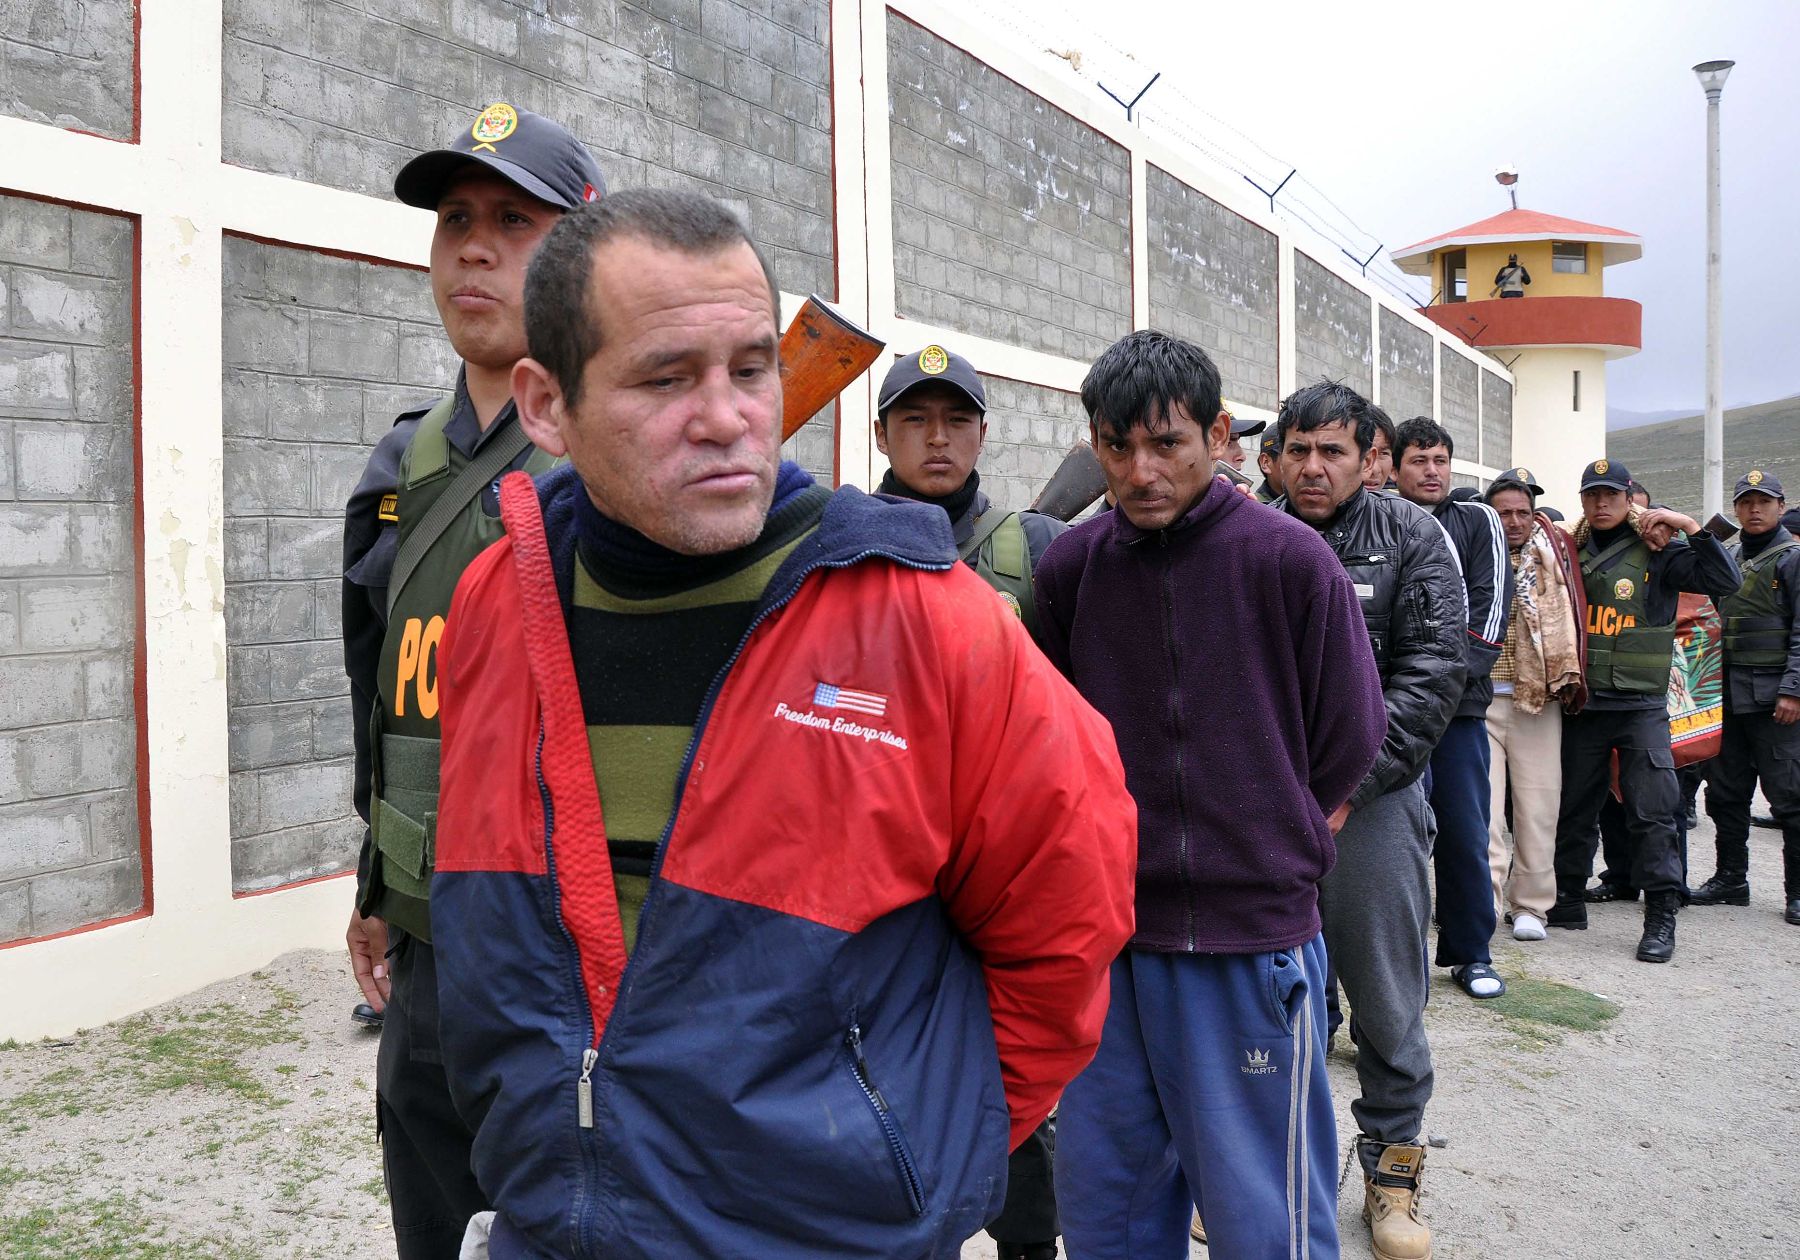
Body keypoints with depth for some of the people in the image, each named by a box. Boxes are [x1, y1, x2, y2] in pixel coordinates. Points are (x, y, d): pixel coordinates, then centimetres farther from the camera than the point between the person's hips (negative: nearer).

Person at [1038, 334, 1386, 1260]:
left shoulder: (1289, 561, -8)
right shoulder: (1070, 565, 1)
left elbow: (1347, 747, 1)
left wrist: (1268, 855, 5)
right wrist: (1125, 842, 7)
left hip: (1251, 941, -3)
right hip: (1102, 937, 4)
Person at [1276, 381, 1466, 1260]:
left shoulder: (1411, 538, 2)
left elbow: (1436, 668, -6)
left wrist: (1350, 781, -13)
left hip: (1373, 800, -1)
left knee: (1386, 994, 9)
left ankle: (1391, 1166, 28)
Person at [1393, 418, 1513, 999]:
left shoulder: (1478, 521, 12)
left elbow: (1490, 603, 2)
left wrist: (1457, 672, -10)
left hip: (1460, 702, 1)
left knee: (1465, 834, 5)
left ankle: (1471, 953, 19)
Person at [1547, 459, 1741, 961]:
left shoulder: (1656, 551, 0)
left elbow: (1725, 580, -10)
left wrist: (1692, 528, -14)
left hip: (1642, 706, -4)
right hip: (1581, 705, 4)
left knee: (1652, 813, -6)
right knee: (1573, 807, 11)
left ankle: (1661, 919, 1)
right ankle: (1568, 901, 24)